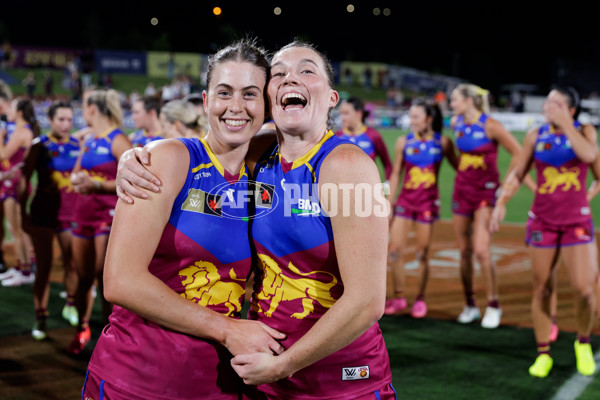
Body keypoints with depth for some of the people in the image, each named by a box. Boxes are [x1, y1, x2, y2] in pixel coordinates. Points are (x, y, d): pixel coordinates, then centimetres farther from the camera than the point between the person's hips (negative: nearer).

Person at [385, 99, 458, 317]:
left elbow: (458, 166, 9)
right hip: (405, 200, 2)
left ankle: (420, 299, 17)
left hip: (428, 201, -2)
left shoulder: (442, 142, -2)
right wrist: (389, 202, 6)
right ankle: (398, 297, 11)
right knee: (394, 248, -4)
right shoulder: (404, 142, 3)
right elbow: (395, 174, 7)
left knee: (423, 253, 2)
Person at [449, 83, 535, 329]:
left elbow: (520, 156, -10)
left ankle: (493, 306, 0)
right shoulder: (456, 123, 3)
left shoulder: (490, 126, -14)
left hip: (486, 191, -6)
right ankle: (470, 305, 20)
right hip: (462, 189, 6)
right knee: (464, 252, 7)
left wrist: (534, 186, -11)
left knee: (481, 251, -15)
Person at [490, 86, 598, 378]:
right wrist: (502, 202, -6)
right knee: (542, 289, 4)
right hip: (542, 220, 1)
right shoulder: (535, 136, 3)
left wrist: (566, 123, -18)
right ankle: (543, 354, 16)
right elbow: (517, 172, 6)